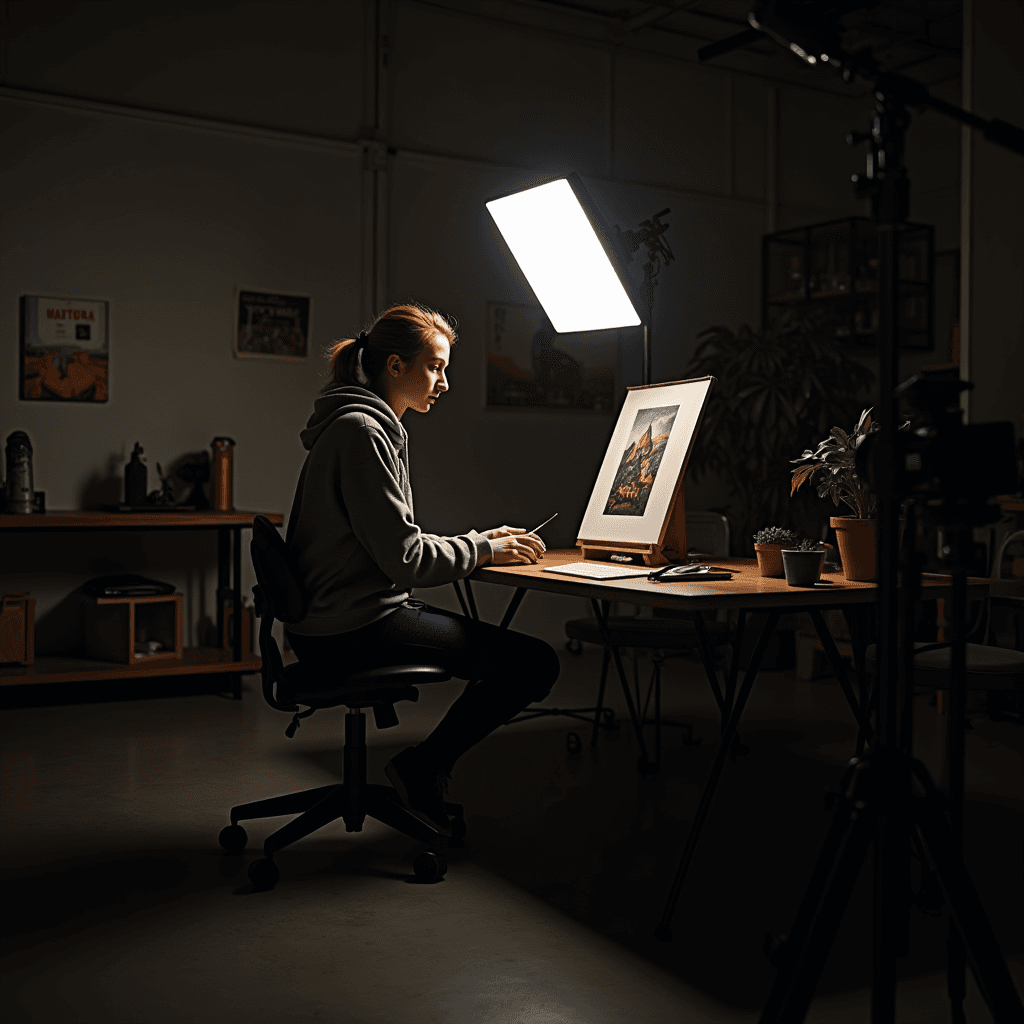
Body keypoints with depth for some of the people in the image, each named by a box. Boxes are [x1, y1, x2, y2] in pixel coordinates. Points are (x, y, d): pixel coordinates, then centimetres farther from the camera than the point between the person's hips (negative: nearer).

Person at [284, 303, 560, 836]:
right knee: (534, 662, -13)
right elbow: (404, 557, -20)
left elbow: (395, 546, 19)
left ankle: (425, 770, 19)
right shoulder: (362, 432, -15)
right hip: (355, 630, -11)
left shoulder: (369, 426, 18)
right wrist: (484, 550, -5)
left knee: (509, 650, 19)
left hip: (337, 621, 11)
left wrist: (481, 541, 10)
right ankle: (423, 768, -1)